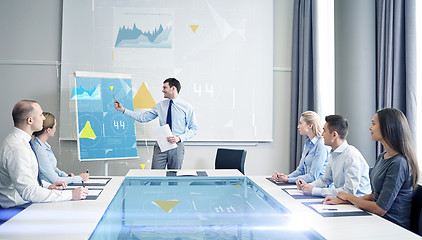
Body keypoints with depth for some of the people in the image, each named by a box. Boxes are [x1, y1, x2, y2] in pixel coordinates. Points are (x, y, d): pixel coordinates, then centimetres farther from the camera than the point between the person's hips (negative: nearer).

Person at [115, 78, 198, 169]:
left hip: (176, 146, -2)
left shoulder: (187, 107, -2)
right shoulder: (160, 105, 7)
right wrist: (123, 110, 2)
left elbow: (194, 129, -2)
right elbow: (143, 117, 6)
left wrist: (179, 138, -16)